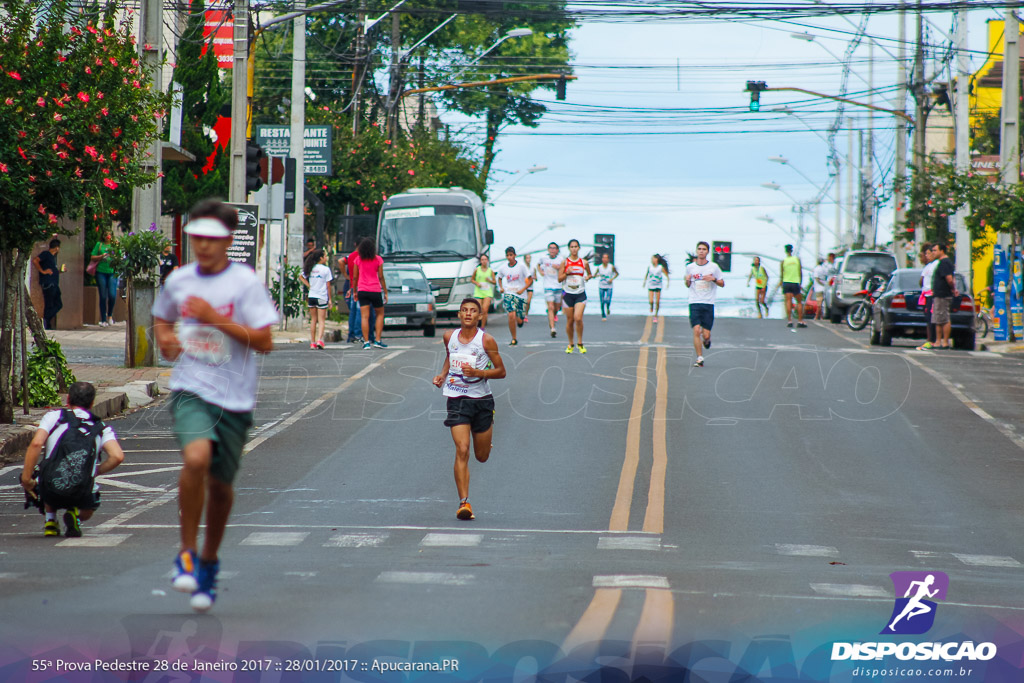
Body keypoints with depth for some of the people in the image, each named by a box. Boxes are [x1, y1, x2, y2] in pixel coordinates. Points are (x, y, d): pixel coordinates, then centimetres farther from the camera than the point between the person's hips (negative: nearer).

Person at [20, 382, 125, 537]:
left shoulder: (54, 416, 6)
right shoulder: (102, 428, 9)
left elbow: (36, 444, -10)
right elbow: (117, 456, -6)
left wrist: (26, 479, -4)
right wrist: (95, 472, 11)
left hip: (50, 494, 0)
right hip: (82, 496, 0)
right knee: (88, 510, 36)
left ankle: (50, 521, 19)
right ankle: (75, 516, 3)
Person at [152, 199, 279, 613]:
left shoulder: (245, 282, -6)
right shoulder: (178, 281, 6)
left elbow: (264, 342, -11)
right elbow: (161, 318, 26)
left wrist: (216, 318, -17)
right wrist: (164, 338, 4)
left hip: (234, 397, 0)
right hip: (190, 389, 0)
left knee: (220, 483, 10)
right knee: (196, 458, -27)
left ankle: (209, 560, 34)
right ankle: (187, 552, -12)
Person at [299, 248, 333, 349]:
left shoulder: (310, 268, 6)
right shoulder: (326, 269, -7)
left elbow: (301, 277, 13)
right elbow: (328, 285, -6)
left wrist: (309, 285, 7)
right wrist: (330, 299, -1)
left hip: (312, 296, 4)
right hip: (322, 297, -4)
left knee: (313, 320, 11)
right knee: (321, 320, -2)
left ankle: (312, 342, 10)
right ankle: (319, 340, -19)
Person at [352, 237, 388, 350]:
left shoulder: (358, 259, 2)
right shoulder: (378, 259, -4)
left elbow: (355, 277, 4)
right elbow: (381, 277, -4)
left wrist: (355, 291, 14)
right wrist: (385, 292, 3)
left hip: (362, 290, 2)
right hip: (375, 290, -2)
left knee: (364, 316, -1)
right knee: (380, 314, 13)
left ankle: (366, 342, -7)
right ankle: (378, 340, 5)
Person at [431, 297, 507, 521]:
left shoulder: (486, 340, -8)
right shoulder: (449, 336, 2)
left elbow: (501, 371, -4)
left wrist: (478, 373, -19)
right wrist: (442, 374, 7)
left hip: (482, 400, -1)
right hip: (456, 400, 1)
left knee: (482, 457, 14)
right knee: (462, 451, -16)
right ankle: (464, 502, -15)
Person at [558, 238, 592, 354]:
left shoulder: (584, 262, 4)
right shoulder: (565, 262, 2)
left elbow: (589, 274, 20)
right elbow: (559, 279, 3)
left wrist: (588, 277, -2)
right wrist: (567, 273, -14)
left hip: (580, 294, -1)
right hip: (568, 294, 1)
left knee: (578, 318, -18)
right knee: (569, 320, 5)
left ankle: (580, 343, -2)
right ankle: (570, 344, 22)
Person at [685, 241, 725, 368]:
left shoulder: (714, 267, 2)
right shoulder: (690, 267, 7)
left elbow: (722, 284, 9)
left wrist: (714, 279, -11)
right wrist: (687, 280, -4)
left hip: (709, 304, -1)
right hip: (694, 303, 1)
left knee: (706, 335, -2)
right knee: (696, 330, -14)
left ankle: (707, 339, 36)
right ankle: (699, 358, -6)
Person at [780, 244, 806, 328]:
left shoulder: (783, 261, 0)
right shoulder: (797, 259, 2)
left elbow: (781, 274, 1)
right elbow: (801, 272, 3)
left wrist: (781, 284, 10)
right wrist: (800, 283, 10)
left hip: (786, 283, 0)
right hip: (796, 282, 0)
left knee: (788, 302, -4)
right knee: (799, 302, 10)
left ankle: (789, 320, -14)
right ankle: (800, 321, 5)